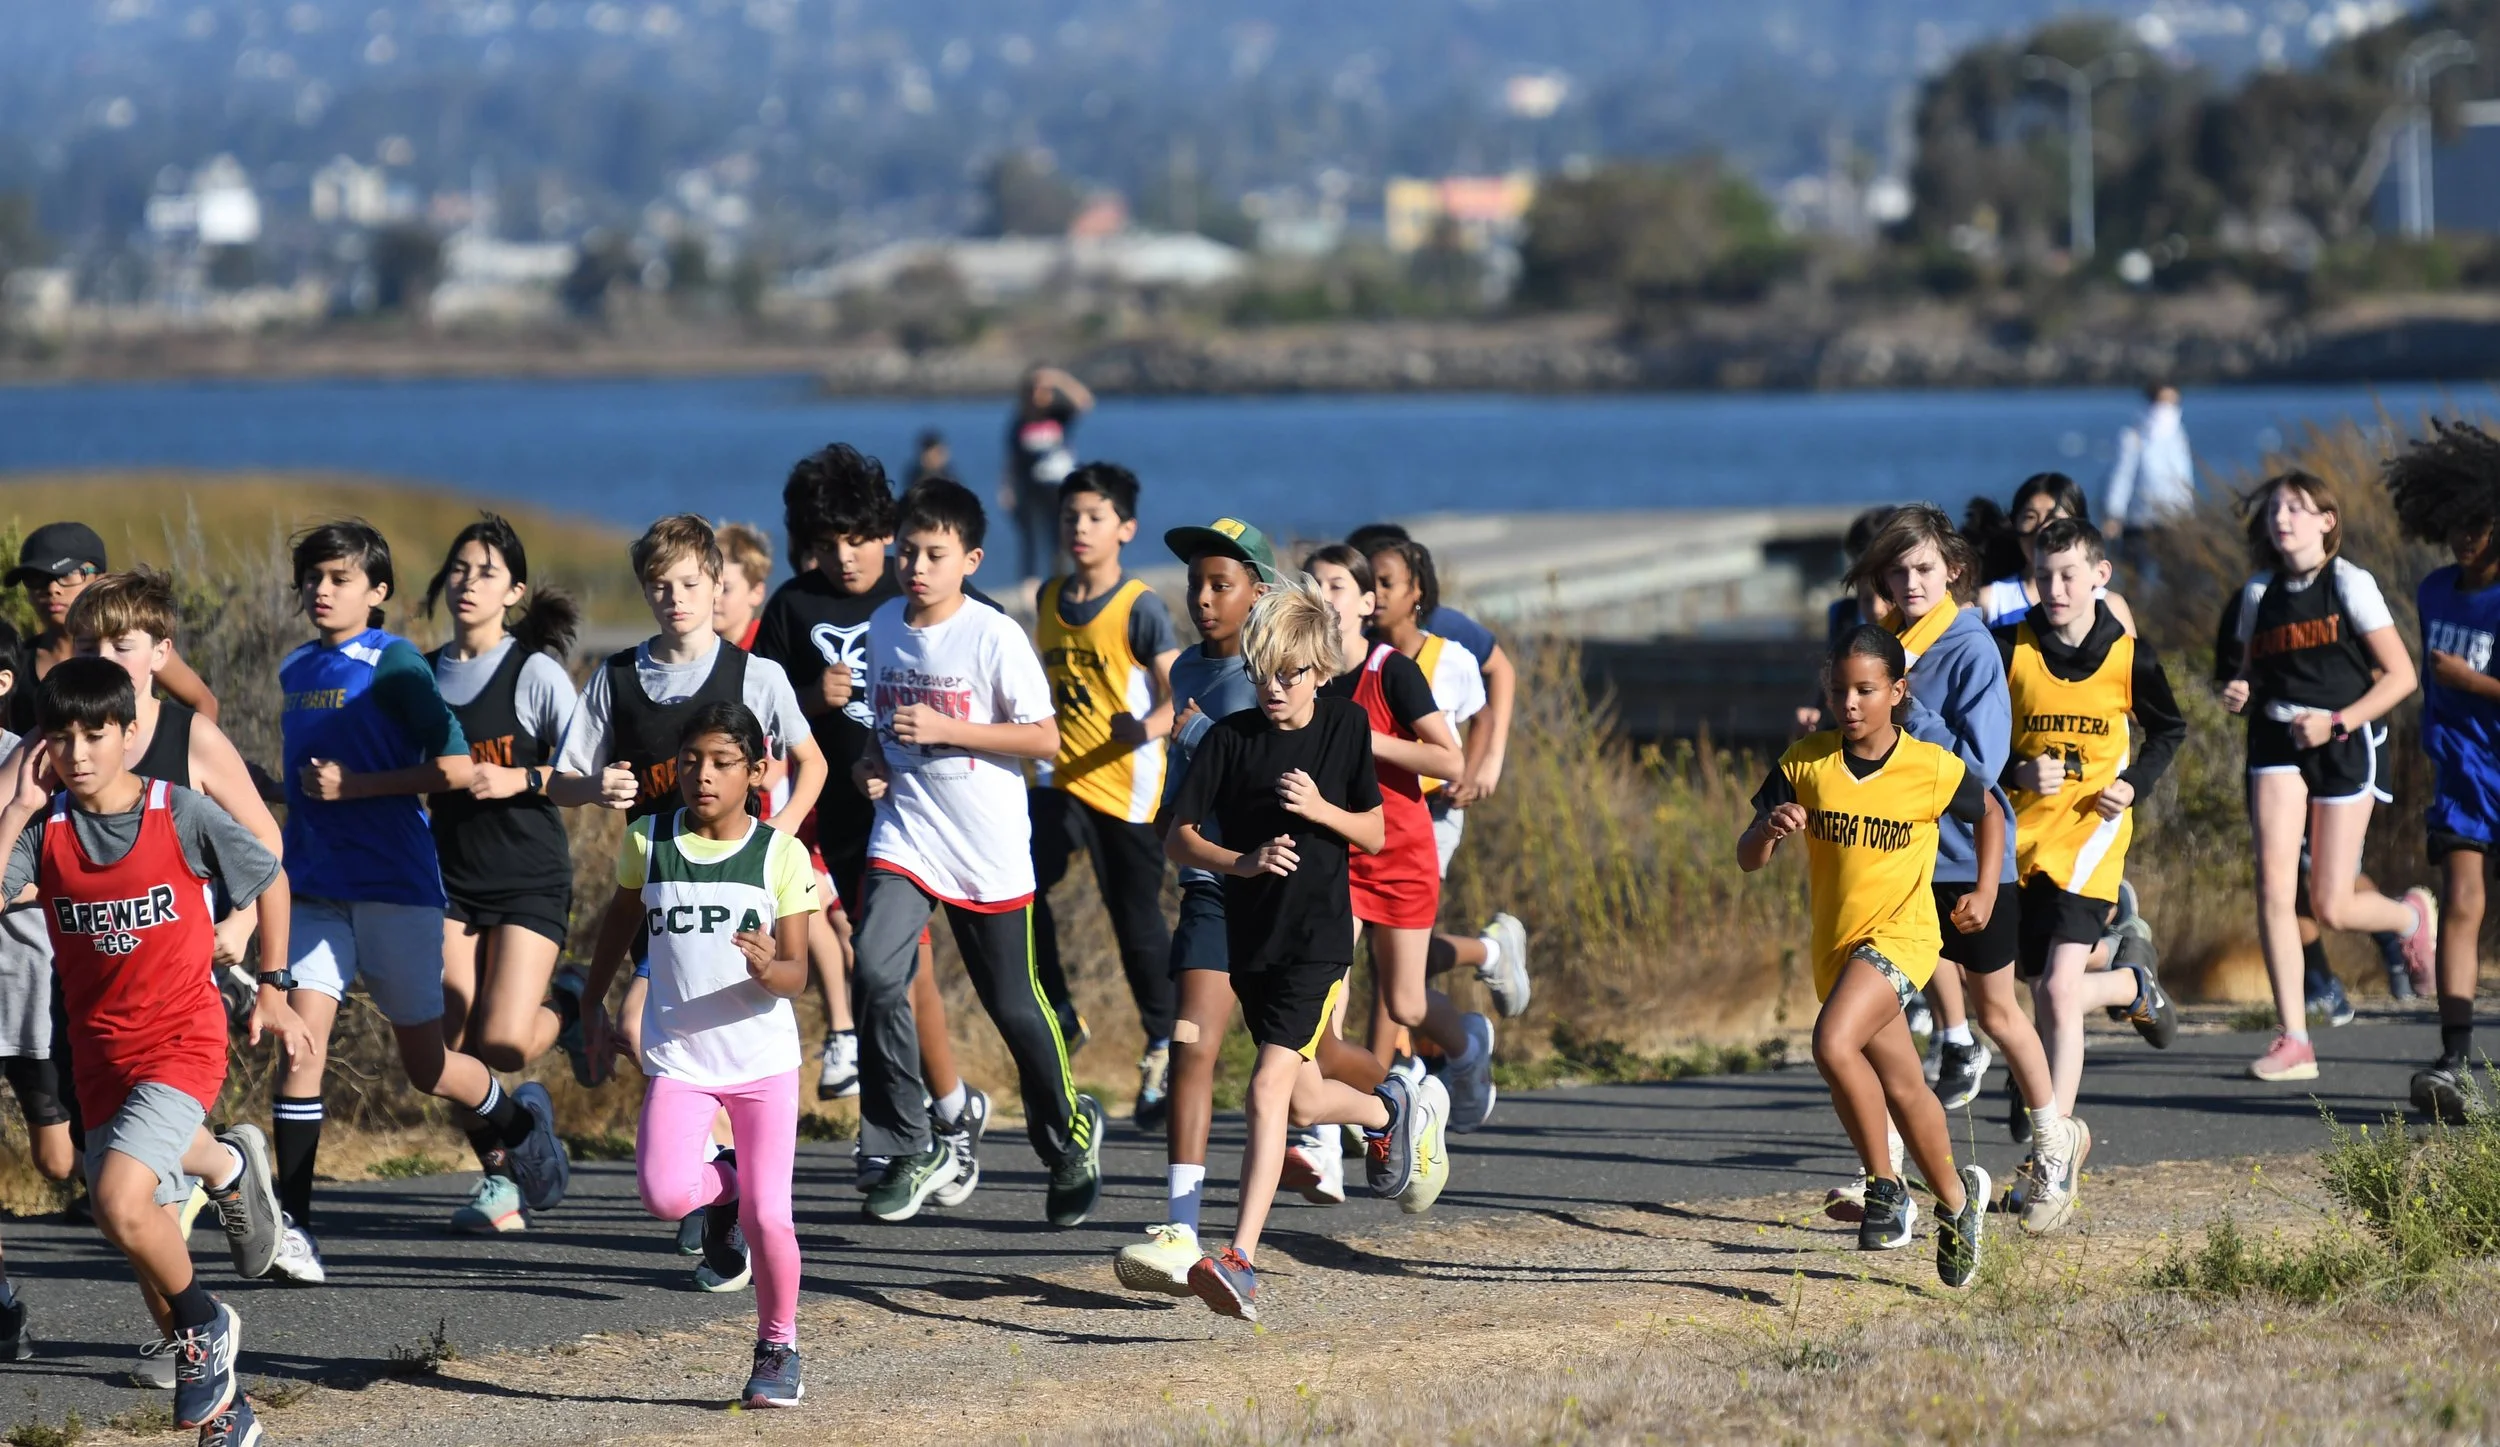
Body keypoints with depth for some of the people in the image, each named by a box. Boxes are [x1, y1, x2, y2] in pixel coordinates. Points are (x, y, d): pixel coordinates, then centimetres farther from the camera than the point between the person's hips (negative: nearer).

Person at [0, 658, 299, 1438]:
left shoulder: (181, 814, -10)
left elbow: (269, 880, 6)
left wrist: (271, 988, 9)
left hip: (182, 1040, -4)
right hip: (102, 1052, 4)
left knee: (120, 1202, -24)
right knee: (152, 1242, 7)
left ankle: (206, 1326, 1)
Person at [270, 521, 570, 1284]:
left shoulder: (393, 664, -9)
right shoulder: (296, 670, 11)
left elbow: (457, 766, -15)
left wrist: (356, 787, -17)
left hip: (395, 886, -5)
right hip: (316, 889, 5)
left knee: (424, 1064, 6)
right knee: (302, 1039, -11)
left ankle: (519, 1118, 38)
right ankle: (293, 1223, -13)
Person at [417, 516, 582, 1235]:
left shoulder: (535, 672, -7)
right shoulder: (425, 674, 7)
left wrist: (522, 779, -21)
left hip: (529, 878, -4)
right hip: (453, 873, 4)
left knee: (503, 1043, -14)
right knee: (451, 1046, -6)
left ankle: (567, 1009, 20)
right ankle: (500, 1176, 11)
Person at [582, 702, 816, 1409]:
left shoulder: (781, 855, -4)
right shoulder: (648, 841, 1)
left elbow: (796, 976, -6)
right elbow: (621, 920, 20)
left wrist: (767, 968, -28)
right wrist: (594, 1001, 19)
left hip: (763, 1057, -1)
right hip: (678, 1057, 1)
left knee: (767, 1215, -8)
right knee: (664, 1194, -21)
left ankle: (778, 1347, 16)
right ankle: (722, 1191, 15)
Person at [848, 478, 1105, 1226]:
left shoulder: (994, 636, -11)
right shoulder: (883, 627, 5)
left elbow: (1045, 738, -12)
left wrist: (944, 730, -19)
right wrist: (872, 763, 1)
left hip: (989, 850, -3)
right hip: (906, 835, 3)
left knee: (1014, 1003, 7)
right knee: (879, 972, -19)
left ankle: (1070, 1132, 33)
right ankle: (913, 1150, -8)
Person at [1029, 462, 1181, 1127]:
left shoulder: (1140, 608, -10)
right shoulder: (1050, 599, 8)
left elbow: (1181, 697, -16)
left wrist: (1146, 728, -35)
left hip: (1127, 784, -5)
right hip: (1059, 777, 5)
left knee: (1137, 919, 4)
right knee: (1020, 884, -16)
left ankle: (1163, 1047, 21)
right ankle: (1057, 1014, 1)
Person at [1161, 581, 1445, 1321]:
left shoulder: (1347, 726, -1)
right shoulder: (1230, 739, -2)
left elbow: (1374, 835, 5)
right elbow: (1177, 838, -3)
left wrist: (1321, 809, -14)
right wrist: (1242, 862, -20)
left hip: (1319, 934, -4)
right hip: (1251, 937, 4)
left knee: (1270, 1088, -18)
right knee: (1303, 1102, 14)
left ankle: (1240, 1261, -23)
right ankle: (1393, 1110, 48)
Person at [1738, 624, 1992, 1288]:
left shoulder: (1932, 769, -10)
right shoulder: (1805, 764, -4)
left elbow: (1988, 811, 11)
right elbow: (1747, 858, -6)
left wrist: (1985, 892, 3)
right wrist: (1770, 829, -27)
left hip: (1900, 934, -5)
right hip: (1836, 946, 5)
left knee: (1833, 1043, -29)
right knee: (1903, 1090, 16)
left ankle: (1886, 1185, -12)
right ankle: (1956, 1198, 39)